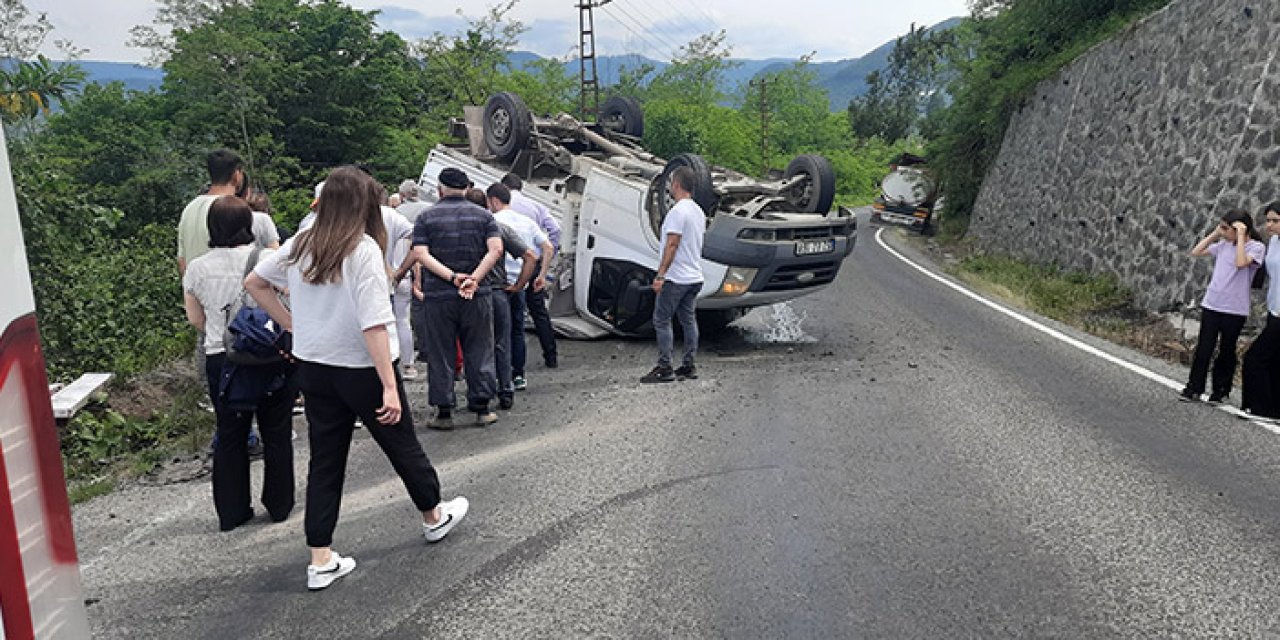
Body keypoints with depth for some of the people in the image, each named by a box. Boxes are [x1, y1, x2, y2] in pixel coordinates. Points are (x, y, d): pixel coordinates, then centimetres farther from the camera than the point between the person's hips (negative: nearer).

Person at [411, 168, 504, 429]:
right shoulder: (483, 215, 5)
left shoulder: (426, 217, 3)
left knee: (440, 354, 7)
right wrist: (474, 279, -15)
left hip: (438, 295, -1)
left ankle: (444, 412, 11)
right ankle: (482, 409, 13)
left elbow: (420, 253, -10)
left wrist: (452, 277, -15)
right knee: (479, 351, 9)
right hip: (477, 296, 1)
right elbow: (496, 249, -9)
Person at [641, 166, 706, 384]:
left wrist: (660, 275, -23)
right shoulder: (699, 211, 14)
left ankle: (664, 369, -4)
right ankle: (689, 366, 16)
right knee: (688, 319, 13)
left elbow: (672, 245, -23)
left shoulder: (678, 211, -17)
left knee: (661, 320, -4)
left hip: (676, 278, -9)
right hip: (695, 277, 10)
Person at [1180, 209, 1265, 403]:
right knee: (1203, 348, 6)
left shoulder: (1256, 247, -8)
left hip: (1235, 310, -4)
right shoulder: (1223, 244, 7)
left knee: (1227, 350, 9)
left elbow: (1241, 262, -27)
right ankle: (1194, 388, 12)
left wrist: (1240, 236, -19)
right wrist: (1214, 233, 4)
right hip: (1211, 305, 4)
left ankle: (1220, 390, 21)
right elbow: (1196, 252, 11)